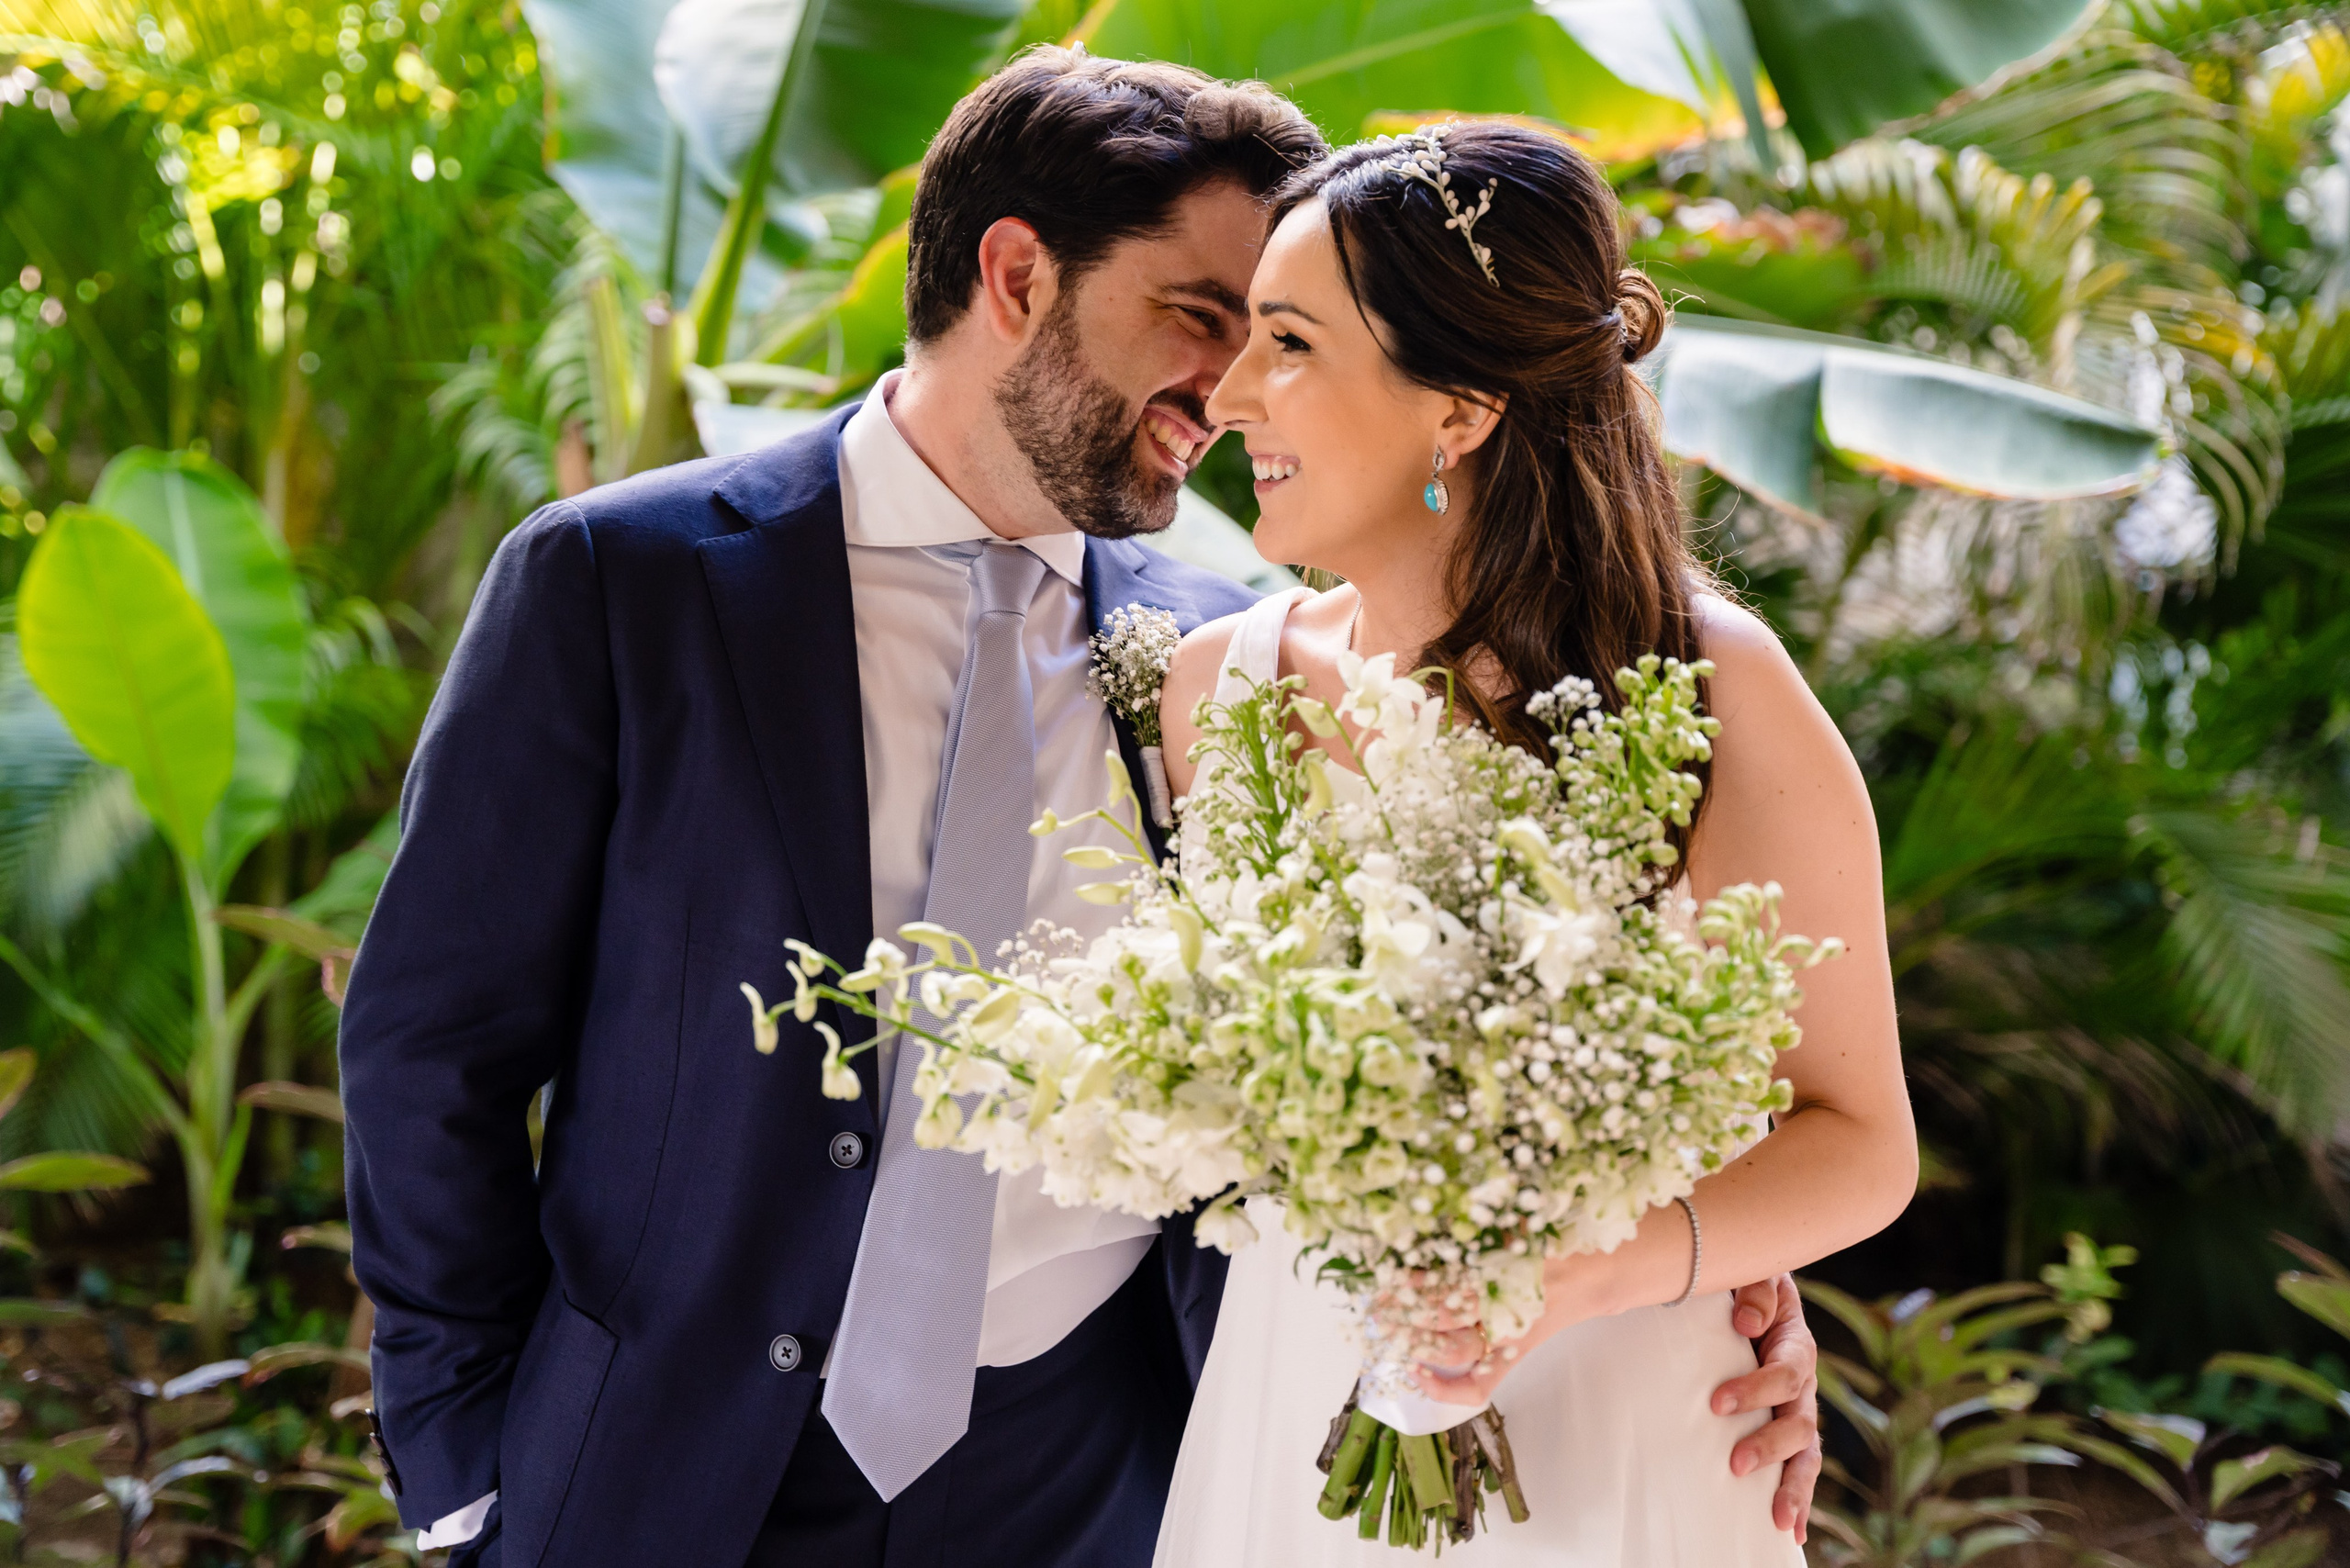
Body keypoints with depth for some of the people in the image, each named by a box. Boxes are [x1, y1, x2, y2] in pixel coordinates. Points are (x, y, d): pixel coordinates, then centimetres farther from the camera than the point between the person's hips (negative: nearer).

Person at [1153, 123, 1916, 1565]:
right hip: (1293, 1431, 3)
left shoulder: (1713, 698, -15)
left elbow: (1861, 1142, -11)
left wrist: (1594, 1268, -25)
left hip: (1613, 1452, -3)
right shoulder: (1220, 687, -4)